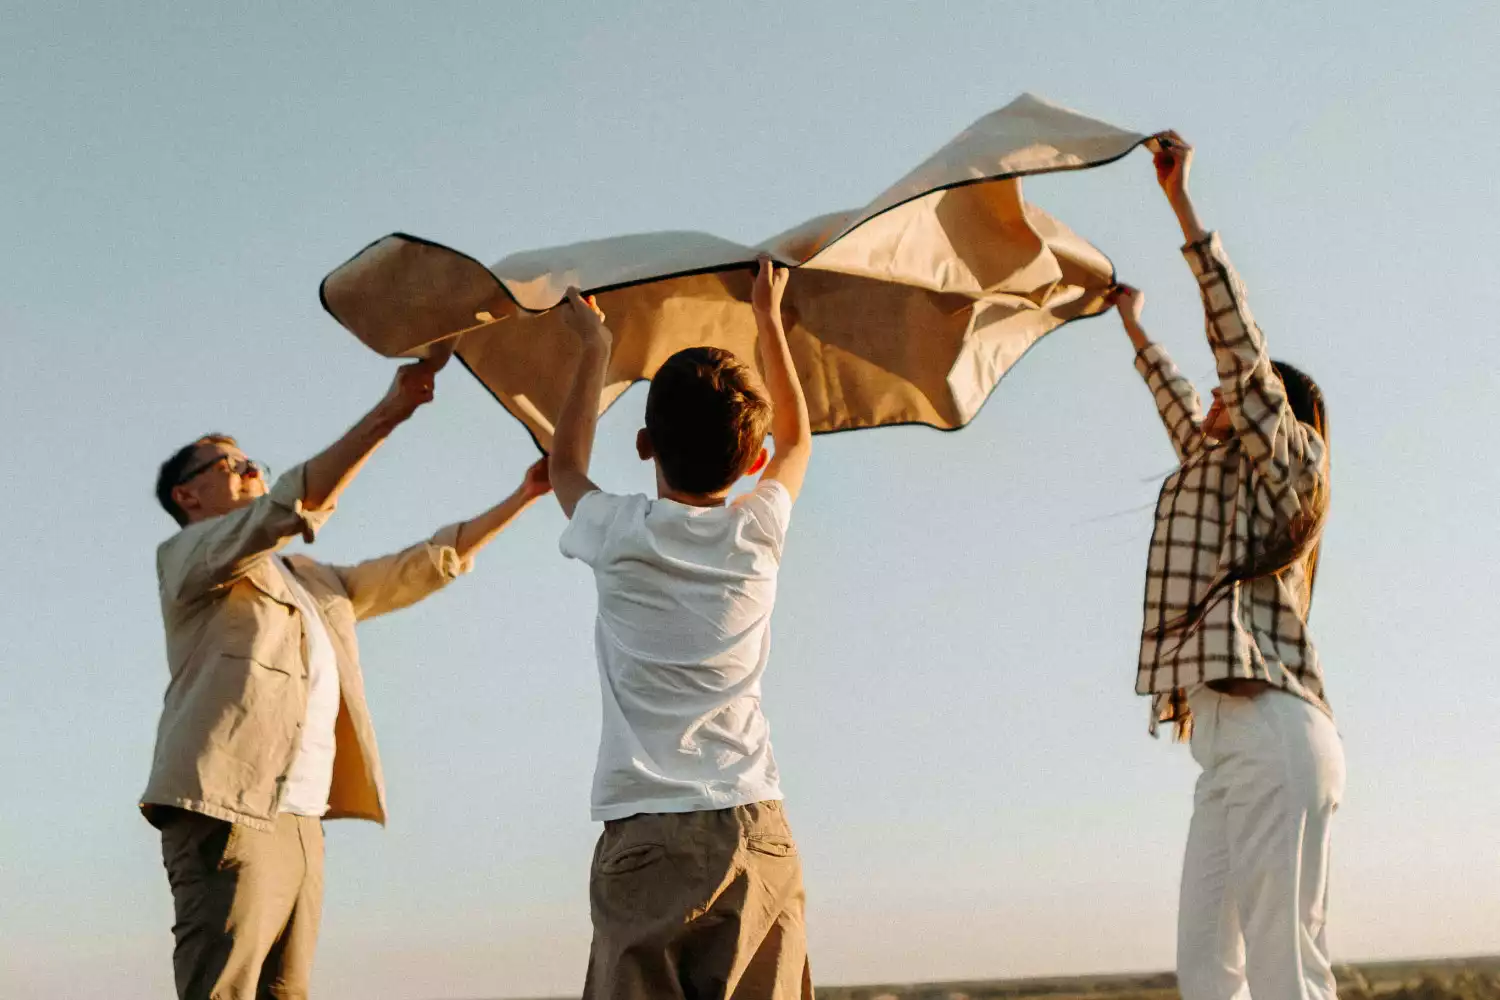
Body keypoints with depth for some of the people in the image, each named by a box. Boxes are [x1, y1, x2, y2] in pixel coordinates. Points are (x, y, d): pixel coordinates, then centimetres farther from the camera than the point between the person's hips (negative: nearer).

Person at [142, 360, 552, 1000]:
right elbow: (294, 507, -11)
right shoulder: (186, 557, 6)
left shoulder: (313, 583, 28)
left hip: (299, 822, 7)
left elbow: (428, 564, 29)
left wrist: (524, 495, 25)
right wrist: (387, 415, -15)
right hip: (226, 814, -7)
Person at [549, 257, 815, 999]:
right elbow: (797, 440, 28)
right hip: (755, 831, 2)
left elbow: (565, 466, 25)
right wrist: (768, 318, 38)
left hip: (641, 841, -2)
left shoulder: (618, 536, 1)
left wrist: (594, 349, 36)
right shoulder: (758, 531, 5)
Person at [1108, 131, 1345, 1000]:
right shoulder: (1223, 476, 28)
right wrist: (1135, 328, 60)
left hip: (1271, 731, -8)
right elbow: (1183, 415, 46)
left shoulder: (1279, 460, 7)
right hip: (1230, 742, 9)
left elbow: (1238, 335, -1)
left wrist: (1182, 204, 0)